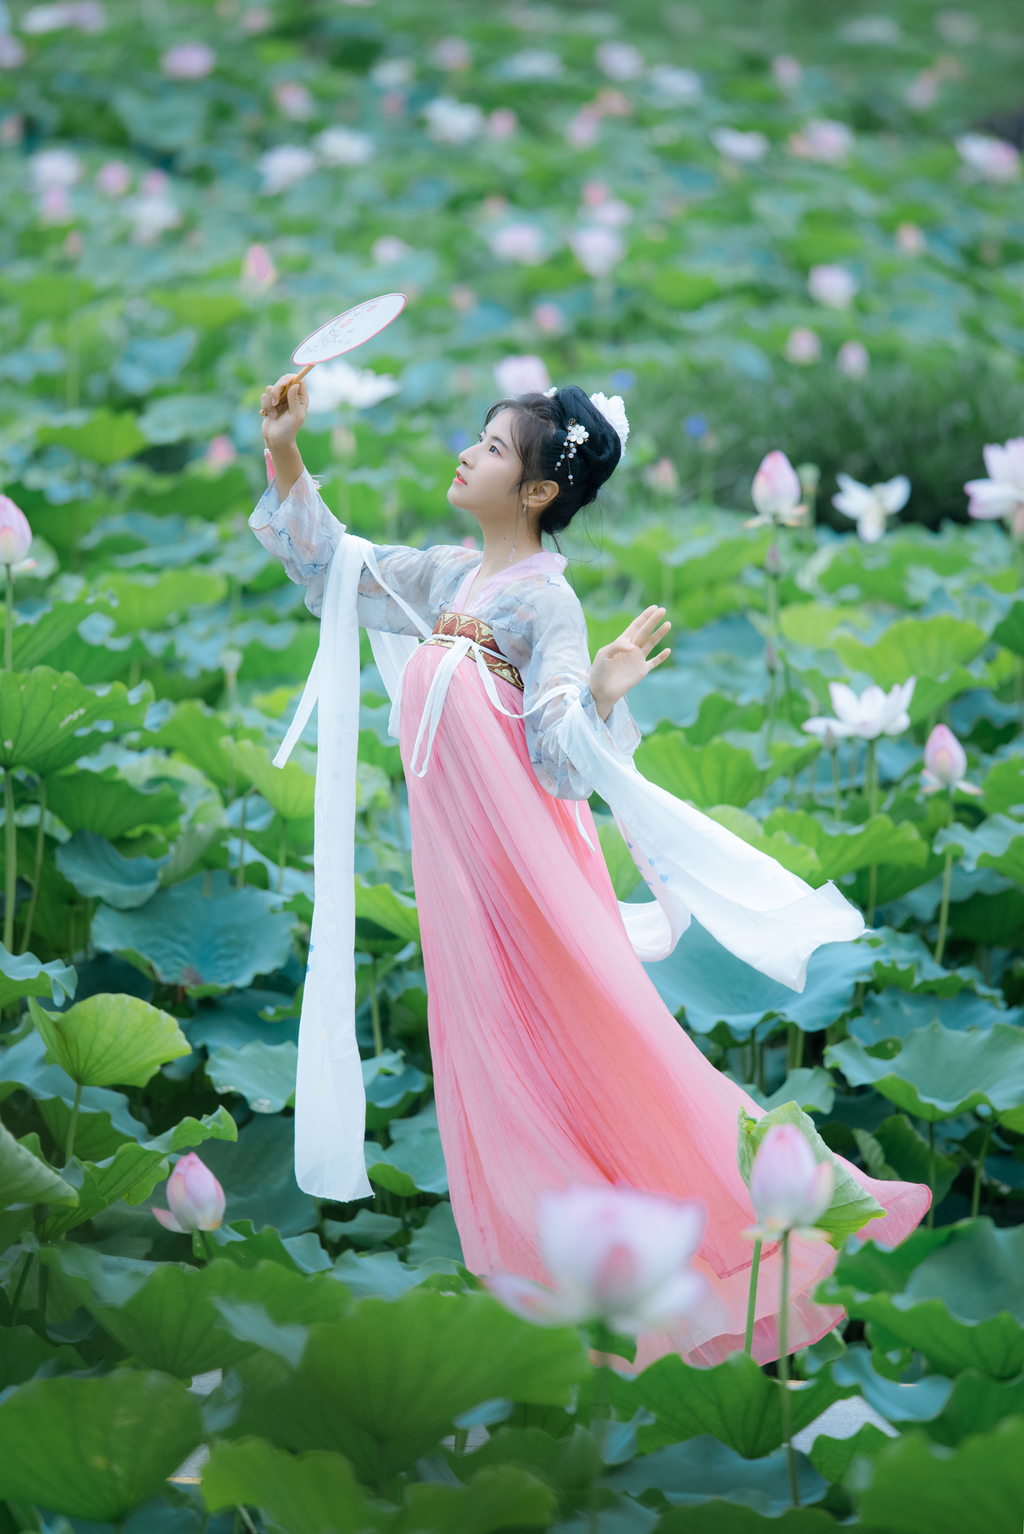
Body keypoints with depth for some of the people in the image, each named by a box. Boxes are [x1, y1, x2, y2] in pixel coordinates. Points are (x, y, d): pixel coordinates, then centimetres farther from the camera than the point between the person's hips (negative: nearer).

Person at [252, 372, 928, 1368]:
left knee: (582, 1034, -6)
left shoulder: (545, 602, -15)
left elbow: (562, 759, -21)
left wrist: (600, 696, -41)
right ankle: (546, 1251, 24)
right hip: (457, 855, 8)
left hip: (522, 857, -8)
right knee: (488, 1041, 13)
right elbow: (334, 569, 19)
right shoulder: (449, 578, 7)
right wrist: (284, 460, 12)